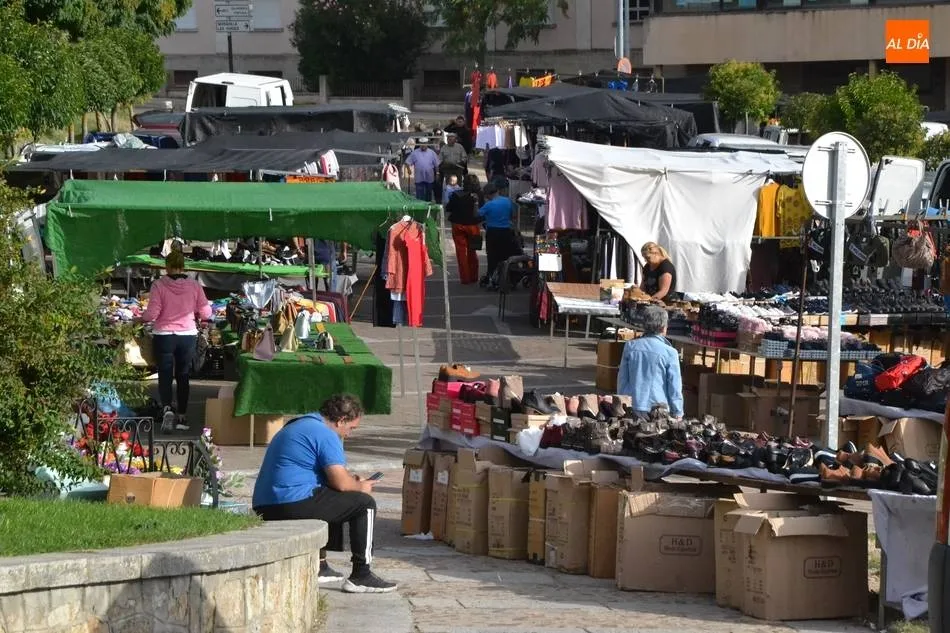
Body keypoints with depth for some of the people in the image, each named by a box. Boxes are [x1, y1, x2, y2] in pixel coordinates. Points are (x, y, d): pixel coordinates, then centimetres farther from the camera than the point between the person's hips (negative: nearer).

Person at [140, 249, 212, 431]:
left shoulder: (159, 285, -12)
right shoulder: (194, 286, -4)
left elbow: (152, 314, -13)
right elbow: (206, 313, 0)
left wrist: (141, 318, 8)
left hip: (164, 335, -2)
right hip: (188, 335, 2)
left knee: (165, 375, 6)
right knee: (183, 376, 14)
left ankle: (167, 408, -17)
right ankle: (182, 416, 16)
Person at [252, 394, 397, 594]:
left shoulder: (297, 426, 24)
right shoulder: (325, 435, -8)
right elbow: (341, 483, -14)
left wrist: (350, 480, 28)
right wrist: (360, 487, 6)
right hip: (293, 505, -10)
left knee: (329, 500, 36)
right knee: (365, 504, 0)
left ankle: (319, 567, 34)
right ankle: (361, 576, -2)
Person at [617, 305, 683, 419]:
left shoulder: (630, 347, 3)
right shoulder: (669, 353, -9)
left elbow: (622, 379, 10)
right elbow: (675, 386, -5)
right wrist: (678, 413, 5)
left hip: (632, 408, 4)